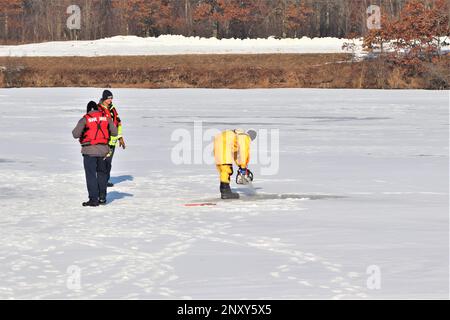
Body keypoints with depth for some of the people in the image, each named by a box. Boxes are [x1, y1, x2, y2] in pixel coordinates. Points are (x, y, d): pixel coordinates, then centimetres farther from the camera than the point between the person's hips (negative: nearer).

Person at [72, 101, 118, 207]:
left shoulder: (85, 119, -6)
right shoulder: (106, 118, 5)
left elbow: (76, 134, -11)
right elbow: (115, 132, 11)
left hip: (89, 150, -4)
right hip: (103, 150, 4)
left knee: (91, 174, 1)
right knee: (102, 173, 19)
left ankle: (94, 199, -1)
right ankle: (102, 197, 22)